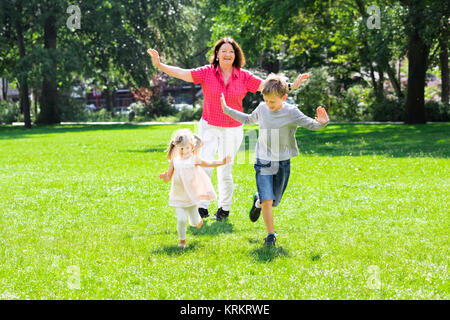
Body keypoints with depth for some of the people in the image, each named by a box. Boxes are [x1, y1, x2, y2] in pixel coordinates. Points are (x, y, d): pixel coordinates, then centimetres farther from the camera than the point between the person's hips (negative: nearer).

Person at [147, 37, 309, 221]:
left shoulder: (244, 77, -1)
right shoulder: (206, 73, -4)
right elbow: (182, 73, -12)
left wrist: (291, 86, -10)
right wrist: (159, 65, -25)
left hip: (232, 130, 0)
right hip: (209, 128, 0)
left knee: (225, 172, 1)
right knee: (204, 167, -13)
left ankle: (224, 208, 20)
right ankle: (202, 208, -3)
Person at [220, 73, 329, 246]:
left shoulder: (291, 112, -10)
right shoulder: (262, 108, 0)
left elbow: (311, 124, -10)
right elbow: (248, 119, 20)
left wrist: (321, 123, -32)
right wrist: (227, 110, 20)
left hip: (282, 163, 0)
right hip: (263, 162, 1)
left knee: (274, 202, 12)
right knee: (267, 201, -13)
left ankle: (258, 201, 46)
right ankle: (270, 235, 1)